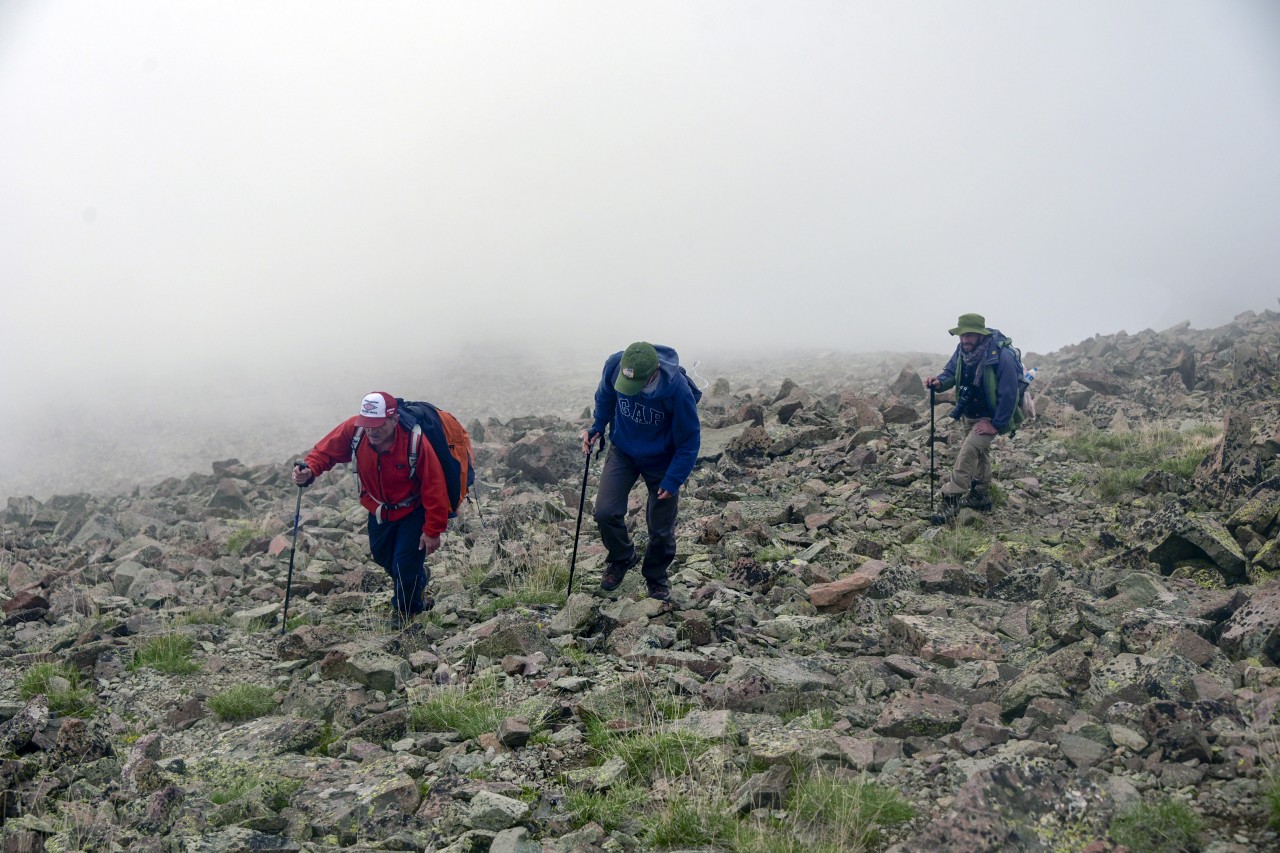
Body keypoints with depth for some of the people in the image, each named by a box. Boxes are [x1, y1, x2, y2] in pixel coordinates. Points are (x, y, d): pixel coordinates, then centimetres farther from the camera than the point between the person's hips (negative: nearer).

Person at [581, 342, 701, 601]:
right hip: (623, 451, 3)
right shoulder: (614, 365, -24)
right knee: (605, 512, -10)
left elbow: (689, 441, -18)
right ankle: (622, 558, 22)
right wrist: (596, 428, -5)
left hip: (661, 461, -3)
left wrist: (673, 481, -16)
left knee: (661, 530, 6)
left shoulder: (677, 390, -34)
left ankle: (656, 579, 36)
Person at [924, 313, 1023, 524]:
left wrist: (996, 425, -24)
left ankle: (951, 502, -17)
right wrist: (940, 381, -20)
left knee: (968, 451, -20)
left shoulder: (1001, 355, -30)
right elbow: (951, 371, 5)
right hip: (969, 415, 8)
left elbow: (1009, 394, -27)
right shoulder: (962, 349, -11)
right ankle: (981, 497, 39)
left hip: (989, 418, -8)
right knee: (979, 453, 22)